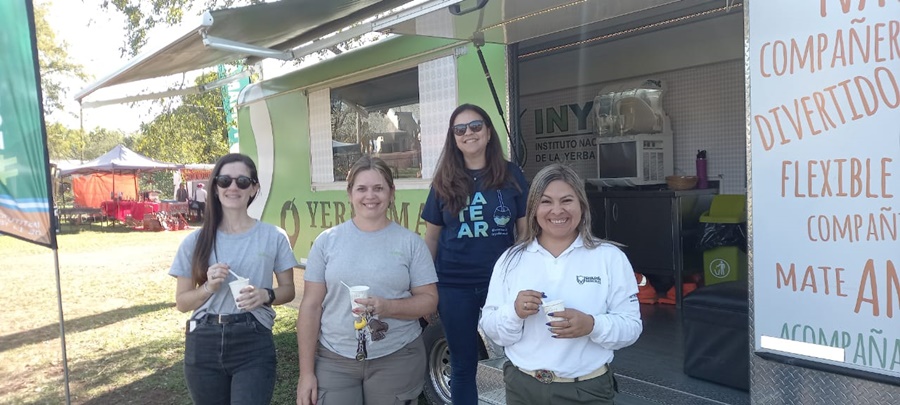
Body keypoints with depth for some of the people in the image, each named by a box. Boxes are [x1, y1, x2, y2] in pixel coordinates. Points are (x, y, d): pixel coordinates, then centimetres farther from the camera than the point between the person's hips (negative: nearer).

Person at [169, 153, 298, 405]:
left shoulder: (273, 237, -2)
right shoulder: (195, 241, 1)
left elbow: (288, 290, 6)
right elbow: (182, 302, 6)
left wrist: (266, 295, -14)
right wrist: (208, 287, -13)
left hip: (254, 346, -2)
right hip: (204, 345, 2)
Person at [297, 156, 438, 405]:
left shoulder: (411, 242, -1)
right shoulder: (327, 241, 0)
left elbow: (429, 300, -1)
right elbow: (311, 306, 1)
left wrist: (388, 307, -19)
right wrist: (306, 371, -1)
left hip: (397, 360, 0)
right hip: (333, 361, 1)